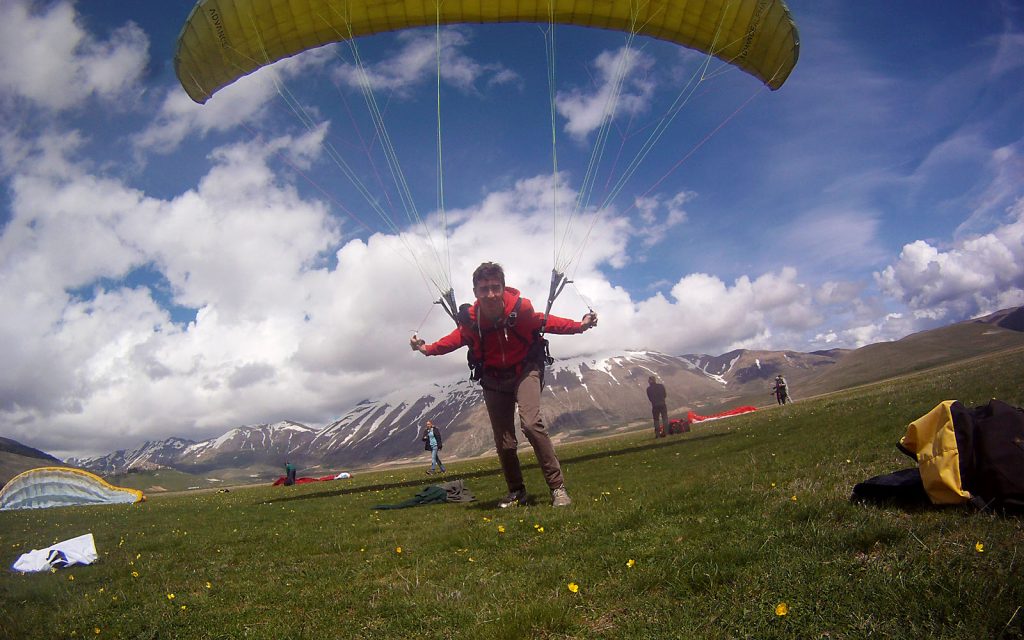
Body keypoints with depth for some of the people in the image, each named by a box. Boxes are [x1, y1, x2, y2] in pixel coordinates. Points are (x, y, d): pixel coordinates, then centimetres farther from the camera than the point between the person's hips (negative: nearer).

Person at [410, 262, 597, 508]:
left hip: (525, 370, -3)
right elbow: (457, 337, 2)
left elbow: (544, 322, -6)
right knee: (503, 443, 8)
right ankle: (516, 492, 30)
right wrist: (428, 349, -9)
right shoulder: (470, 320, -22)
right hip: (493, 379, 3)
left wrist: (579, 326, -15)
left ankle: (557, 487, -17)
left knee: (530, 422, -27)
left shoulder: (521, 309, -28)